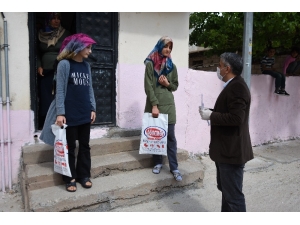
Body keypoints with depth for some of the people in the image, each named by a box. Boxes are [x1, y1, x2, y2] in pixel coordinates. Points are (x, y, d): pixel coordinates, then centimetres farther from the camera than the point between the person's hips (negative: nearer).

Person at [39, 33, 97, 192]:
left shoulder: (86, 66, 10)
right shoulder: (64, 64, -7)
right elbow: (60, 90, -10)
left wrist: (93, 108, 7)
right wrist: (60, 113, -15)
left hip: (85, 114, 5)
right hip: (70, 115, -5)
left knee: (85, 146, 12)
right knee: (70, 147, 7)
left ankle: (84, 175, 26)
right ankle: (70, 178, 22)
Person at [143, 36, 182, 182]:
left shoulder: (171, 66, 11)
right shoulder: (150, 64, -1)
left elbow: (175, 86, 15)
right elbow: (148, 86, -7)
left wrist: (167, 84, -7)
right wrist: (154, 105, -14)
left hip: (168, 105, 2)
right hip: (154, 104, -2)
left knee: (170, 136, 1)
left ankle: (174, 167, 7)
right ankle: (158, 163, 21)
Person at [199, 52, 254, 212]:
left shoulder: (237, 87, -19)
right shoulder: (232, 86, 14)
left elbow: (235, 118, -28)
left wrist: (210, 116, -18)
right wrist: (211, 112, 4)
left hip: (232, 151, -11)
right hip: (226, 149, 11)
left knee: (233, 194, 0)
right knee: (225, 189, 23)